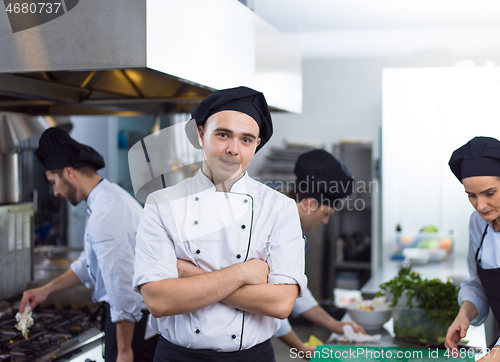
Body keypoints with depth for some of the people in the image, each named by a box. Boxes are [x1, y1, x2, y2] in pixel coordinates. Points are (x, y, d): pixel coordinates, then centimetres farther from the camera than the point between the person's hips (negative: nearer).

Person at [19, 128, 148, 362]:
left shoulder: (105, 216, -26)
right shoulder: (110, 195, 8)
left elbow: (123, 284, -27)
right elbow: (88, 263, 21)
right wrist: (47, 290, 17)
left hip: (130, 320, -10)